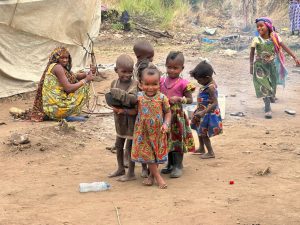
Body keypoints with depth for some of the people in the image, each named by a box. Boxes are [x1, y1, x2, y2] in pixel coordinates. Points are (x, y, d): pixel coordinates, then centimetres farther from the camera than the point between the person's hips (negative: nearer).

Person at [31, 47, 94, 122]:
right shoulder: (57, 67, -13)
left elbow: (74, 76, 18)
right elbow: (68, 88, -19)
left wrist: (88, 73, 1)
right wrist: (85, 80, -10)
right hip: (55, 106, -10)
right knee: (84, 86, -7)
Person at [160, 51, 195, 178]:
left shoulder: (182, 84, -11)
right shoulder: (162, 81, 5)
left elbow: (190, 99, -9)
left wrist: (179, 99, -24)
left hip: (177, 116, -5)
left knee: (177, 139, 2)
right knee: (167, 140, 15)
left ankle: (178, 166, 9)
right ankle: (170, 164, 28)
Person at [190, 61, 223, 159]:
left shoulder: (211, 87, -27)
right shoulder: (208, 84, 1)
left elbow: (214, 103, -32)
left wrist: (203, 112, -37)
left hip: (209, 114, -10)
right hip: (203, 112, 10)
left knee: (203, 133, 2)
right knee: (200, 131, 23)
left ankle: (210, 152, 15)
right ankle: (202, 148, 41)